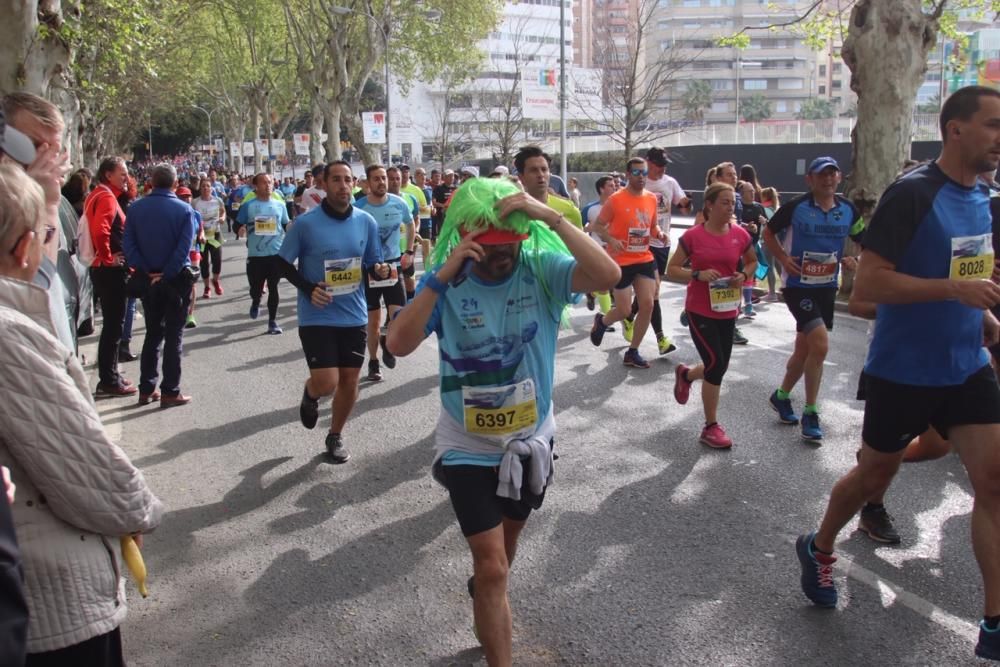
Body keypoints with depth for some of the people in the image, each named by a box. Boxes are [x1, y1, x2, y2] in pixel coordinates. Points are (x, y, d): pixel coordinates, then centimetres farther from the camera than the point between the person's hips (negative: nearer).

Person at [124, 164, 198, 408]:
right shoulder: (183, 210, -10)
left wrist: (147, 271, -7)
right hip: (176, 279, -4)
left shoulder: (137, 208, 0)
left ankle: (146, 389, 18)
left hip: (148, 279, 4)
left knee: (153, 333, 15)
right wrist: (167, 274, -14)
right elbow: (184, 248, -18)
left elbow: (129, 244, -5)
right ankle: (170, 392, 6)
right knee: (174, 335, 4)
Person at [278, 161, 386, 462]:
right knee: (327, 383, -11)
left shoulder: (367, 222, -1)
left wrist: (378, 269, -13)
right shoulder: (306, 223, -10)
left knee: (349, 381, 10)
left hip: (354, 316, 4)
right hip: (317, 317, -3)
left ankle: (335, 437, 33)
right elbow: (283, 263, -2)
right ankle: (310, 395, 28)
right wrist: (309, 288, -17)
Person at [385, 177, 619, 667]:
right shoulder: (447, 282, -17)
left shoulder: (541, 270, -16)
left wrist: (552, 217, -36)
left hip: (531, 439, 3)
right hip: (469, 448, -3)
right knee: (492, 566, -4)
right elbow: (399, 345, -28)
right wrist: (443, 276, -35)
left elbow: (607, 275, -32)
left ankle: (488, 597, 59)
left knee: (508, 537, 28)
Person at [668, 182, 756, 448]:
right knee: (716, 363, -11)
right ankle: (711, 427, 4)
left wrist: (744, 275, -6)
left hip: (727, 311, 5)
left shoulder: (740, 235, -1)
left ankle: (685, 375, 48)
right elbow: (672, 269, -5)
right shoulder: (693, 236, -10)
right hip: (699, 310, -5)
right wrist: (698, 274, -22)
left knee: (718, 366, 13)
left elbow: (753, 261, 16)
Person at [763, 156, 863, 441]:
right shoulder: (795, 206, -11)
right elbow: (769, 232, 2)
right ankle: (810, 414, -3)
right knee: (820, 344, -17)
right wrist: (783, 259, -11)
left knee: (804, 348, 13)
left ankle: (781, 396, 36)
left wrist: (855, 261, -6)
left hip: (827, 287, 5)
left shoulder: (848, 210, 1)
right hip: (798, 285, -5)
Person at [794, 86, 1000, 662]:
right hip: (903, 371, -6)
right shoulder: (912, 194, -16)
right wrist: (953, 289, -27)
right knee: (876, 474, 11)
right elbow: (868, 283, -21)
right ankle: (818, 549, 38)